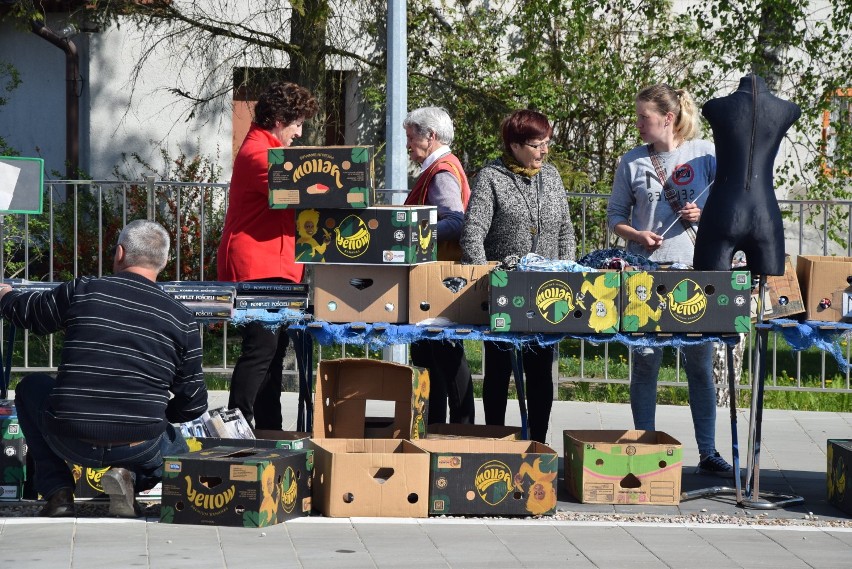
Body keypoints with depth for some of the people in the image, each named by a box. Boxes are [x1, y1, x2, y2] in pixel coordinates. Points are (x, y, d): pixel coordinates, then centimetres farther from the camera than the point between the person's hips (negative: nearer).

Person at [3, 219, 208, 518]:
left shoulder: (82, 291, -2)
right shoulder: (182, 320, 0)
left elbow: (27, 313, 18)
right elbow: (193, 403, 6)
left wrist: (6, 296, 43)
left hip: (71, 442, -1)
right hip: (139, 446, 1)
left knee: (30, 387, 30)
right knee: (176, 448, 37)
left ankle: (57, 491, 15)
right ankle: (129, 476, 1)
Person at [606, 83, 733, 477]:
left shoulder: (705, 154, 2)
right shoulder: (632, 161, 6)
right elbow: (615, 216, 11)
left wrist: (705, 216, -12)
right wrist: (637, 235, -8)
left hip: (695, 268, -1)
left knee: (700, 363, 3)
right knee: (645, 360, 3)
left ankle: (708, 454, 10)